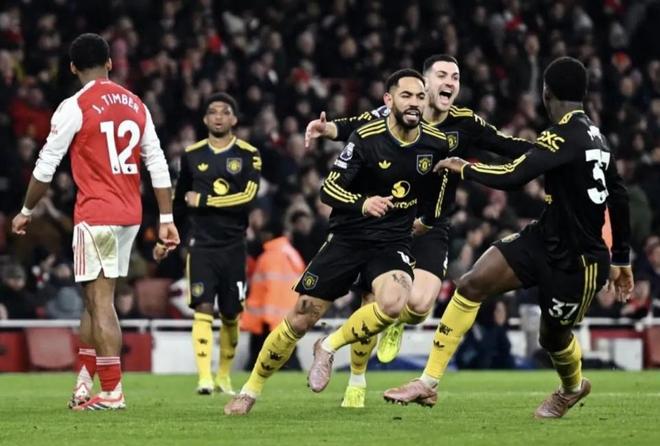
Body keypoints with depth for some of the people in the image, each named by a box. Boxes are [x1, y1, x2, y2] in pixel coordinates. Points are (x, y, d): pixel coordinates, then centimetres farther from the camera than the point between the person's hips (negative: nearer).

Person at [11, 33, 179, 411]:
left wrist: (26, 212, 11)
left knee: (101, 301, -4)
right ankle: (85, 382, 16)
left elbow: (46, 167, -3)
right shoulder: (135, 104, 10)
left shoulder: (75, 107, -7)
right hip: (131, 214, 6)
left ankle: (112, 392, -6)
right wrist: (166, 219, 12)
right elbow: (158, 165, 9)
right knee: (96, 299, 15)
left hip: (96, 215, -6)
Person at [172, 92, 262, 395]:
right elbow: (179, 200, 18)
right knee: (203, 308, -13)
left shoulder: (248, 155, 0)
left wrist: (203, 201, -11)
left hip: (233, 246, 0)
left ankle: (224, 374, 24)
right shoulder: (192, 155, 7)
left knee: (231, 315, 7)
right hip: (201, 244, 0)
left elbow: (247, 198, -13)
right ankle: (204, 377, -19)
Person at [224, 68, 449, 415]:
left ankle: (329, 347, -6)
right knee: (300, 319, -1)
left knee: (393, 304, -31)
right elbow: (329, 189, -17)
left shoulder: (436, 144, -4)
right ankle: (251, 390, 19)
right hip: (348, 239, -1)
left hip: (392, 242, 2)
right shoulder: (366, 139, -14)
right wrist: (362, 203, -33)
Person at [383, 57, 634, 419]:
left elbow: (513, 177, -30)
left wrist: (464, 168, -11)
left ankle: (573, 388, 50)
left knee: (553, 336, 13)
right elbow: (619, 196, 14)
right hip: (545, 239, 8)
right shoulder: (594, 135, 6)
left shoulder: (566, 136, -22)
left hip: (578, 262, -8)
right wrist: (621, 257, 23)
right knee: (471, 284, -7)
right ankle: (428, 383, -6)